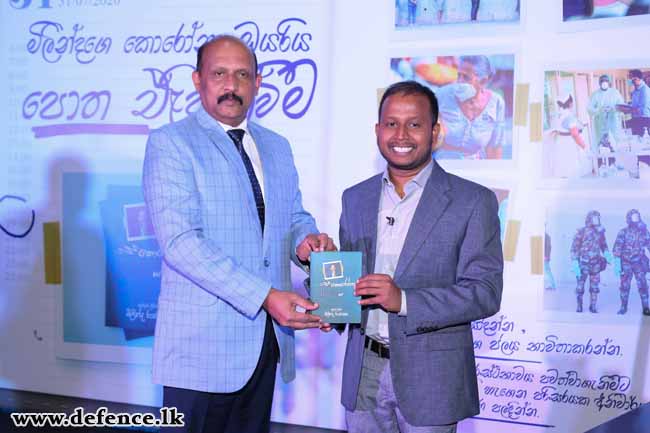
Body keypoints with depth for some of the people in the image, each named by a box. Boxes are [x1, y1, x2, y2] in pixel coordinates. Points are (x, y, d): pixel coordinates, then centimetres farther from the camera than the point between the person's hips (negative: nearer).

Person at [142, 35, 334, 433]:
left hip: (267, 337, 6)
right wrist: (265, 296, -24)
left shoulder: (277, 146, 14)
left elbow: (294, 216, 21)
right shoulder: (170, 143, -7)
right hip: (203, 341, -6)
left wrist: (306, 239, -5)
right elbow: (180, 242, -17)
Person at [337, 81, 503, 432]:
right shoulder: (355, 198, 8)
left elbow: (485, 292, -13)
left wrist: (404, 300, -24)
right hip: (363, 372, 4)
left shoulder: (473, 202, -7)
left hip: (431, 378, -3)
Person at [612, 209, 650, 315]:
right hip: (626, 264, -1)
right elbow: (617, 249, -6)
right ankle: (623, 307, 15)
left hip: (639, 263, 1)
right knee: (624, 286, 3)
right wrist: (617, 264, -12)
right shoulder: (623, 232, -4)